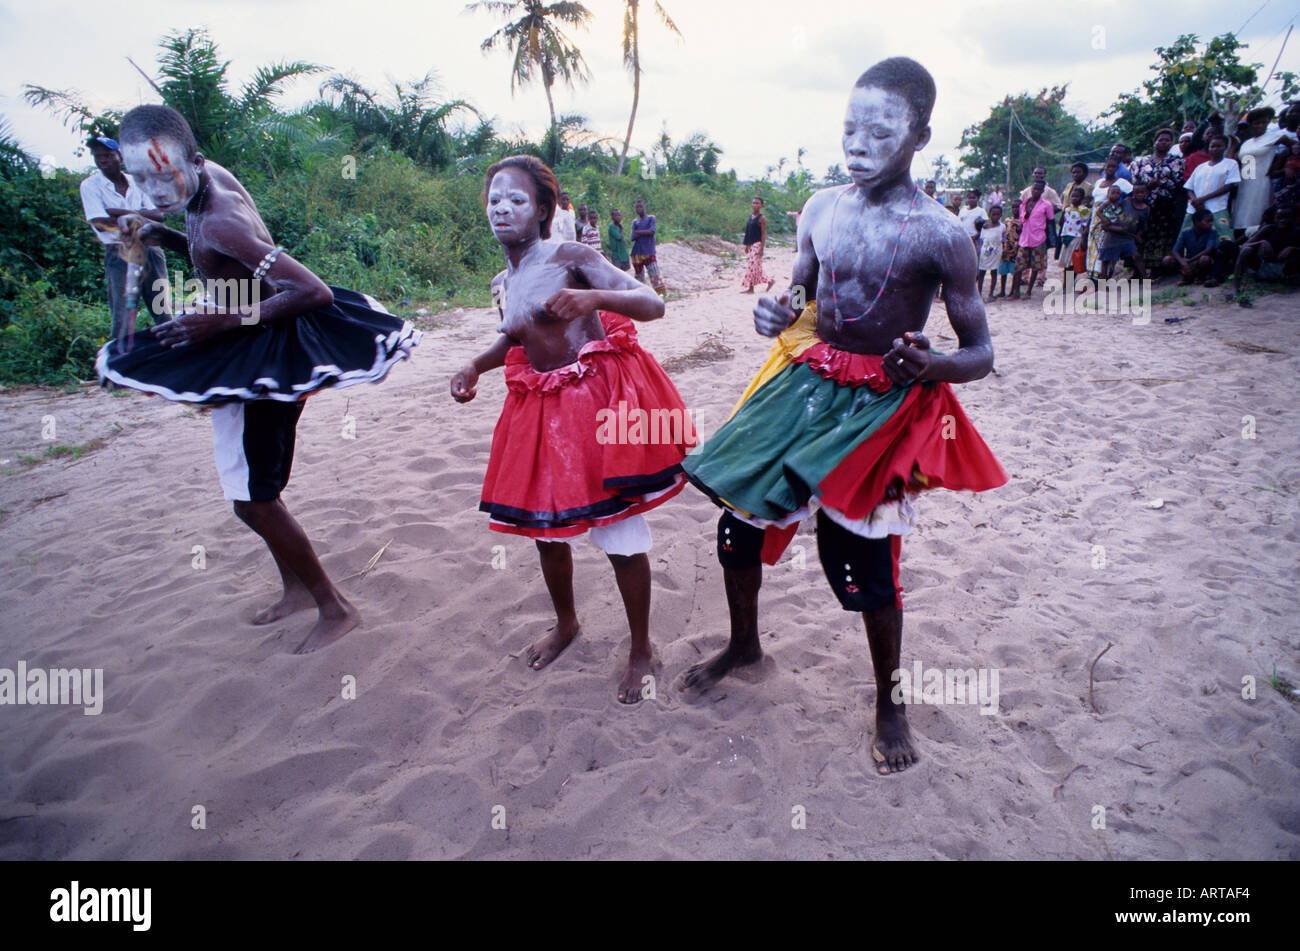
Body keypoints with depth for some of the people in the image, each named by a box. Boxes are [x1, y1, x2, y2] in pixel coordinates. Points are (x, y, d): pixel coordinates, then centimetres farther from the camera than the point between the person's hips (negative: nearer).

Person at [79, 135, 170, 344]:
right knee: (123, 316, -4)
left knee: (163, 312, 7)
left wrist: (121, 213, -13)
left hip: (150, 249, 4)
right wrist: (138, 218, -15)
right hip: (120, 254, -3)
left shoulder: (136, 182, 10)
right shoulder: (90, 185, 1)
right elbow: (99, 222, -12)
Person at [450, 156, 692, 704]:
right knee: (545, 527, 17)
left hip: (598, 402, -7)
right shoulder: (502, 284, 9)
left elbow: (652, 304, -18)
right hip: (540, 411, 7)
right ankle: (565, 624, 44)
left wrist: (594, 297, -36)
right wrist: (475, 367, 10)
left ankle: (641, 649, 21)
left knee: (620, 537, -1)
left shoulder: (572, 259, -11)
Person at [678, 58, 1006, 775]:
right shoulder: (821, 209, 2)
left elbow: (979, 353, -8)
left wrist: (929, 366, -30)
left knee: (865, 559, -1)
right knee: (738, 517, 10)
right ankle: (744, 644, 38)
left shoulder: (938, 235, -12)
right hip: (805, 383, 5)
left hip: (879, 406, -5)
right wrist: (775, 315, -7)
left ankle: (889, 701, 27)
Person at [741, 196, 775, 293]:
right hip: (751, 245, 8)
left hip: (758, 244, -8)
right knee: (756, 266, 9)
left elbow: (764, 234, -12)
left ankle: (750, 288, -4)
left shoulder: (762, 218, -8)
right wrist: (747, 246, 17)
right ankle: (770, 280, 20)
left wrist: (762, 248, -18)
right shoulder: (751, 216, 13)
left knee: (753, 265, -9)